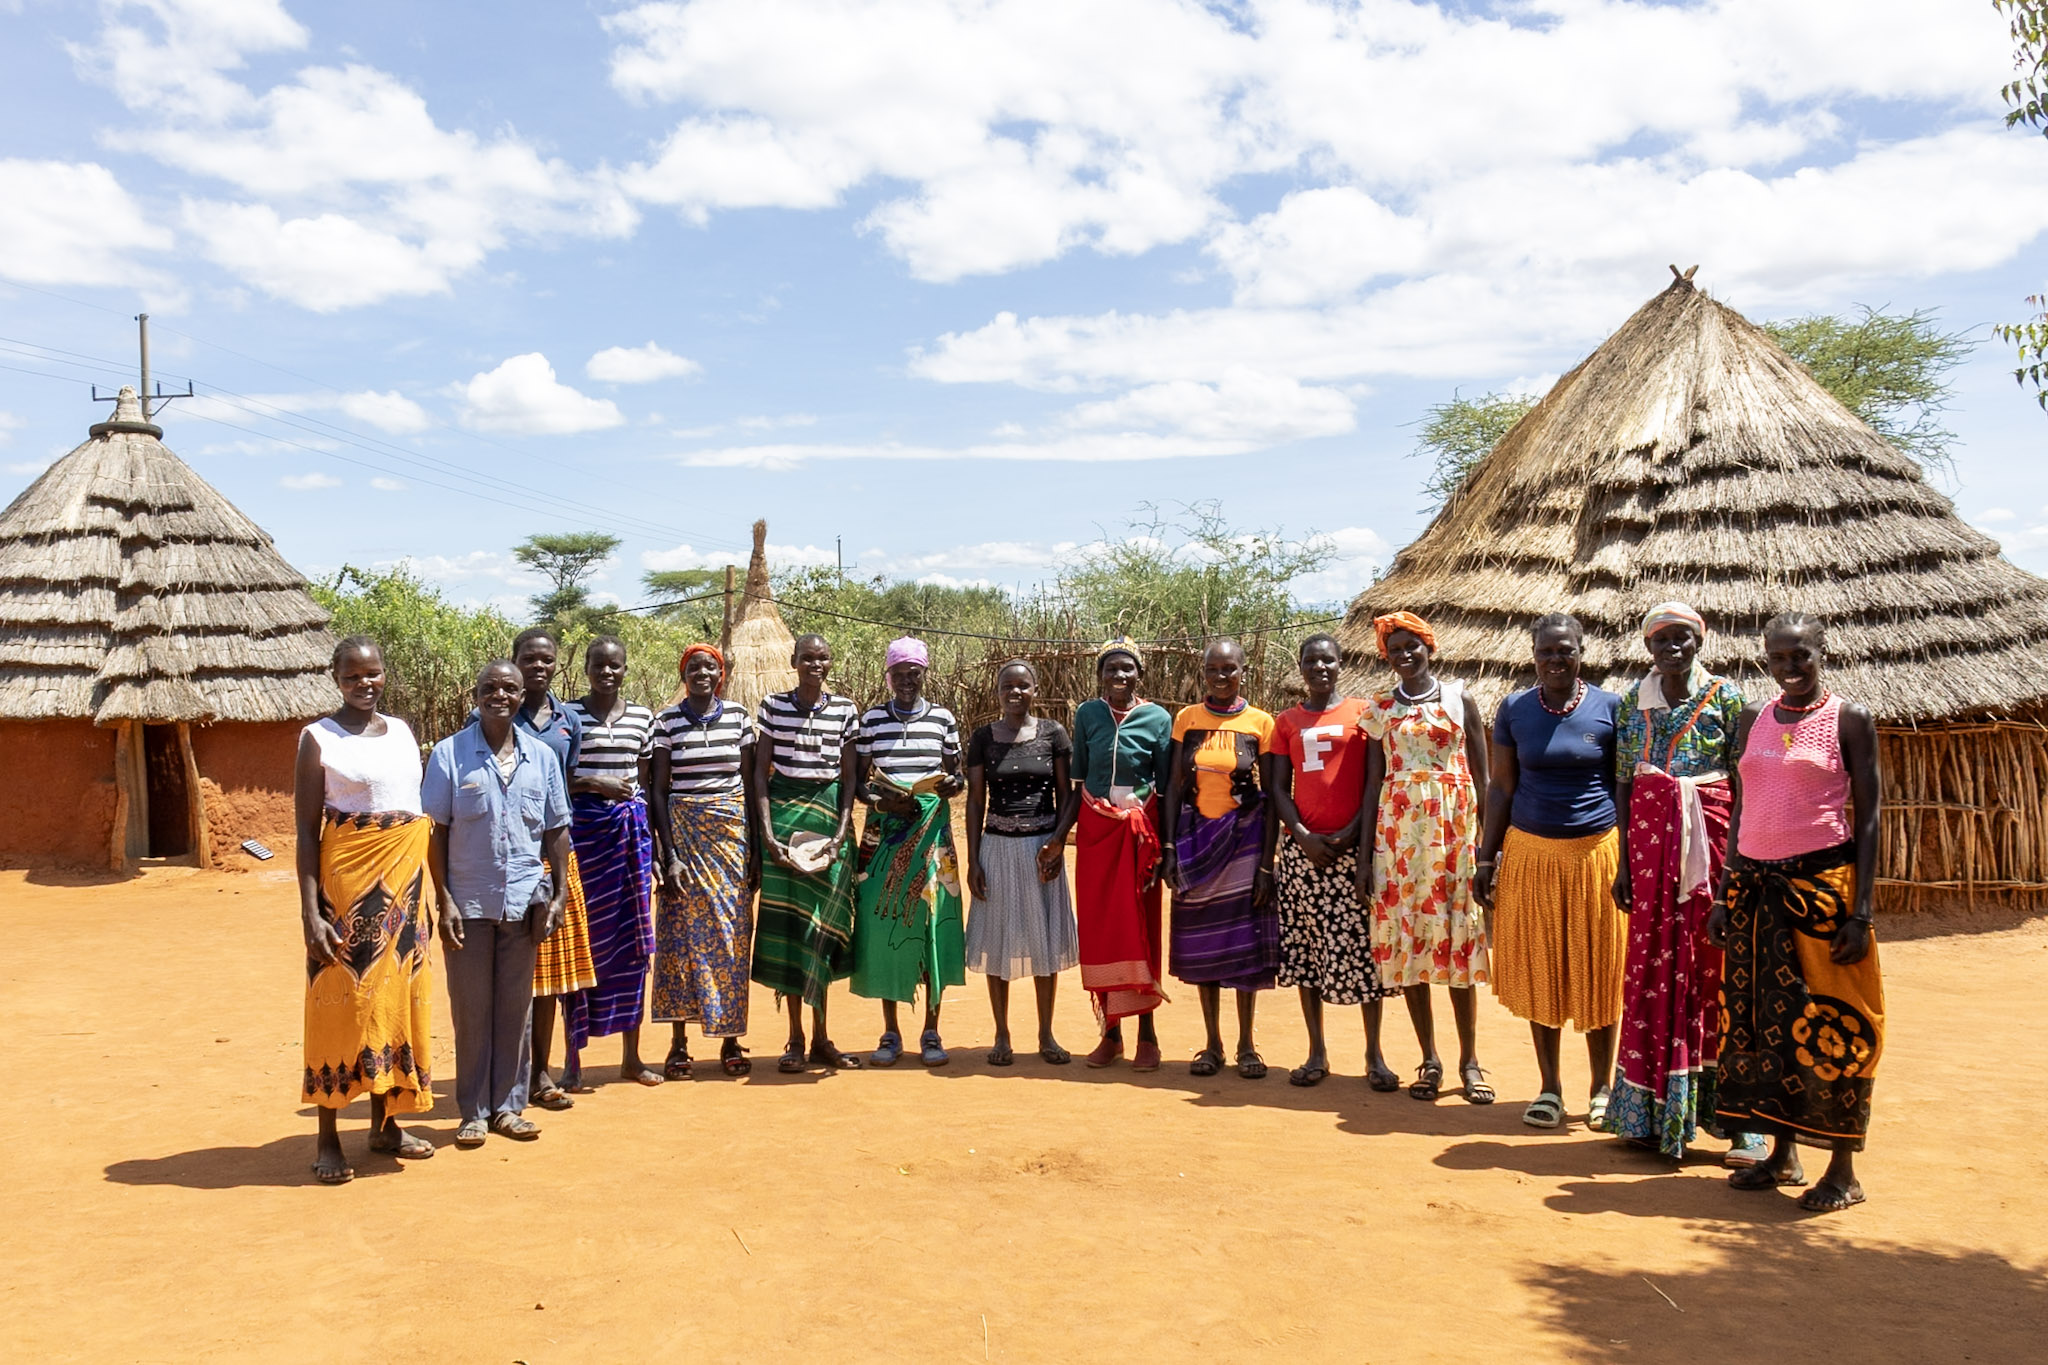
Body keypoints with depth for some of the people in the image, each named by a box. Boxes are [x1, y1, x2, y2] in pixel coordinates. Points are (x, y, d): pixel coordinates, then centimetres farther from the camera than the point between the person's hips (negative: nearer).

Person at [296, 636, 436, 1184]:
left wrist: (428, 892, 12)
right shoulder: (319, 738, -5)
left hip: (404, 878, 5)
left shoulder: (401, 731, 11)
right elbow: (307, 830, -7)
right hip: (347, 880, -5)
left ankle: (385, 1123, 23)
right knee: (342, 1000, -1)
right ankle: (327, 1139, 8)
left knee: (395, 995, 10)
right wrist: (310, 912, -14)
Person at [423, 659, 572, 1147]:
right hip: (468, 901, -2)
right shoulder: (449, 754, -2)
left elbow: (556, 831, 10)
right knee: (471, 1009, 5)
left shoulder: (542, 756, 5)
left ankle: (508, 1105, 19)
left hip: (524, 900, 2)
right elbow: (435, 832, -2)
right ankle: (474, 1111, 16)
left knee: (516, 1007, 9)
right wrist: (444, 900, -8)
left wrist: (559, 895, 4)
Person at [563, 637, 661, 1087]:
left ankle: (631, 1055, 16)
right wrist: (595, 784, -16)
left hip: (631, 828, 3)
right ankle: (574, 1053, 10)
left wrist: (654, 842, 11)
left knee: (632, 942, 6)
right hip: (582, 827, -3)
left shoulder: (642, 716, 8)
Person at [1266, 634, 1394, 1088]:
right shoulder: (1286, 722, 11)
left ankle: (1374, 1054, 8)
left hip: (1353, 846, -2)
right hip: (1302, 847, 3)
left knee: (1362, 946, -2)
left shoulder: (1362, 713, 4)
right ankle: (1317, 1053, 13)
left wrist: (1350, 833, -11)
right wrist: (1304, 836, -7)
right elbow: (1278, 787, 7)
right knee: (1305, 947, 4)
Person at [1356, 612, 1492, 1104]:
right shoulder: (1379, 708, 9)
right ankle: (1429, 1060, 12)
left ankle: (1469, 1061, 8)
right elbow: (1373, 782, 9)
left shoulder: (1459, 699, 5)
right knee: (1405, 938, 1)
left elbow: (1482, 777, 5)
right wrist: (1366, 854, 4)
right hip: (1398, 830, 2)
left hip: (1455, 826, -1)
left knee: (1458, 938, -1)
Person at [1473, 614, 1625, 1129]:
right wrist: (1487, 856, 2)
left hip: (1596, 852, -1)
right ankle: (1550, 1087, 19)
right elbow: (1500, 787, 7)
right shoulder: (1513, 710, 3)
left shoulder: (1610, 707, -1)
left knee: (1598, 971, 6)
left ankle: (1602, 1088, 21)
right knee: (1538, 970, 6)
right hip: (1530, 853, 2)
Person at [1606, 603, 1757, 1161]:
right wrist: (1624, 862, 5)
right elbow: (1623, 784, 9)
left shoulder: (1726, 697, 0)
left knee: (1715, 967, -3)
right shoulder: (1633, 701, 9)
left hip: (1711, 834, -3)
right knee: (1653, 966, 4)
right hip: (1651, 837, 3)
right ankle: (1653, 1111, 13)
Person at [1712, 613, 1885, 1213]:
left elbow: (1869, 818, -5)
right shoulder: (1752, 719, 11)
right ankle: (1783, 1156, 22)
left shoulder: (1849, 719, -3)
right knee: (1761, 1016, 9)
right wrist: (1726, 896, 10)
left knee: (1829, 1024, -1)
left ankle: (1844, 1170, 11)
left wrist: (1862, 910, -12)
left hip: (1822, 881, -5)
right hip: (1756, 883, 5)